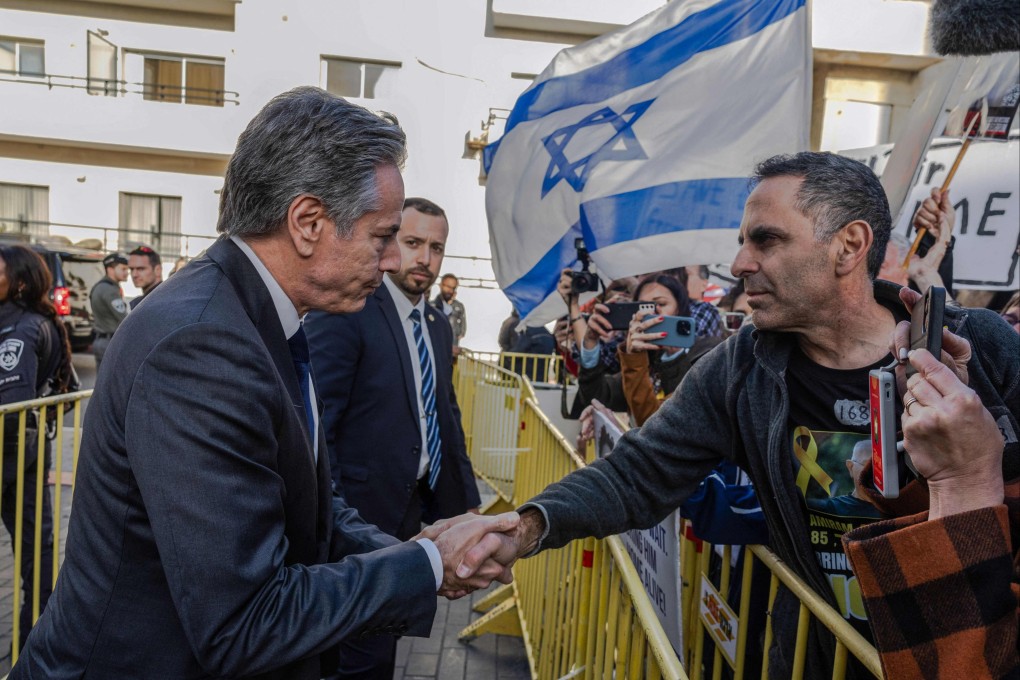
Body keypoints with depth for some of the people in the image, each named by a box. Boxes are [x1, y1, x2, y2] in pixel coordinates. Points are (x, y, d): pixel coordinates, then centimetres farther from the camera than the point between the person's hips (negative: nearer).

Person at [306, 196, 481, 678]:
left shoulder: (439, 326, 10)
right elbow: (317, 419, -19)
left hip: (417, 503, 8)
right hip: (363, 510, -7)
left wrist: (465, 499, 13)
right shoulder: (344, 310, -15)